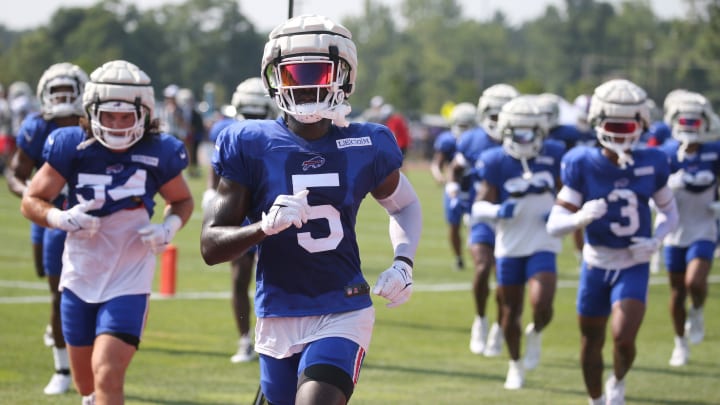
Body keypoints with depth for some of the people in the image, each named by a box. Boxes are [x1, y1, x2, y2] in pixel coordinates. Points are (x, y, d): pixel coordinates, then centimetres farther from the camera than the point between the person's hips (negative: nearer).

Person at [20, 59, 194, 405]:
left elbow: (182, 200, 9)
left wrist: (170, 227, -13)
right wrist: (61, 218, -22)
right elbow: (32, 201, -2)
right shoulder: (72, 147, -11)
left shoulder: (158, 153, -10)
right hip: (79, 277, 3)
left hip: (129, 282, -3)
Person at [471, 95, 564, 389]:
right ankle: (515, 365, 33)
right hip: (509, 247, 0)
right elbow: (480, 206, -5)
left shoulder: (552, 156, -2)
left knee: (542, 307, -18)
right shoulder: (496, 162, -8)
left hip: (542, 247, 0)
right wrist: (497, 211, -26)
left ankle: (535, 334, 18)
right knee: (511, 312, 10)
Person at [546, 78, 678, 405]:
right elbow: (554, 224, -14)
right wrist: (581, 217, -36)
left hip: (634, 266, -1)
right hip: (596, 264, 1)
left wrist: (656, 240, -13)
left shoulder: (651, 165, -9)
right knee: (591, 343, 13)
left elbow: (669, 213, 7)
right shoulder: (583, 166, -14)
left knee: (623, 338, -18)